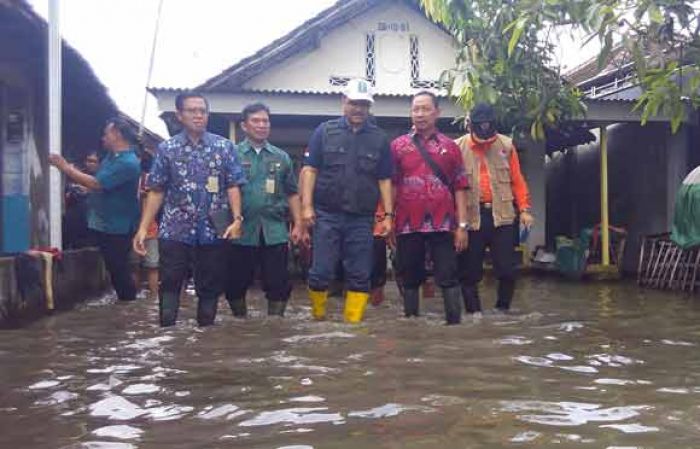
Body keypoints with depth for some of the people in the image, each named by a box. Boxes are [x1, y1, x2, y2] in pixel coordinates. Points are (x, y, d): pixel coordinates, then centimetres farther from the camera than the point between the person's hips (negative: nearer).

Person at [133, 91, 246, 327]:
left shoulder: (224, 147, 6)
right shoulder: (166, 149, 6)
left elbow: (233, 186, 3)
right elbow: (156, 191, 5)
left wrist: (237, 218, -11)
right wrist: (143, 228, -2)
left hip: (213, 232, 0)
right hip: (174, 231, 0)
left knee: (210, 289, 7)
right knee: (169, 287, 1)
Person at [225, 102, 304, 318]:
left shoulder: (282, 157, 12)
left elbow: (292, 194, 13)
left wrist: (298, 224, 5)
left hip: (275, 232, 2)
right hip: (242, 231, -1)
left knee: (278, 284, 2)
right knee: (237, 283, 8)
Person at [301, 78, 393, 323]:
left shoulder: (379, 138, 8)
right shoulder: (325, 131, 4)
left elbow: (384, 180, 9)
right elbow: (310, 170, 1)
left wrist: (388, 214, 2)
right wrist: (307, 205, -8)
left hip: (362, 218, 2)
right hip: (327, 215, -2)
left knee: (360, 275, 4)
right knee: (321, 271, 0)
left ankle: (354, 323, 12)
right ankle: (318, 319, 16)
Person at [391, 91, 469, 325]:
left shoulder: (450, 147, 8)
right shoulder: (398, 146, 8)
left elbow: (459, 188, 5)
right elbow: (390, 185, 6)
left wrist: (462, 225, -2)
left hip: (443, 224, 0)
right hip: (408, 225, 1)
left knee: (448, 278, -1)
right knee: (410, 280, 9)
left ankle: (455, 323, 4)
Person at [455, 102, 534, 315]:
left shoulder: (506, 145, 7)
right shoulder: (458, 147, 2)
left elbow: (517, 180, 9)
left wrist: (524, 209, 1)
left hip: (501, 214, 1)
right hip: (471, 216, -1)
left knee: (507, 268, 0)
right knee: (470, 270, 4)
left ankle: (503, 309, 19)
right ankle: (474, 311, 17)